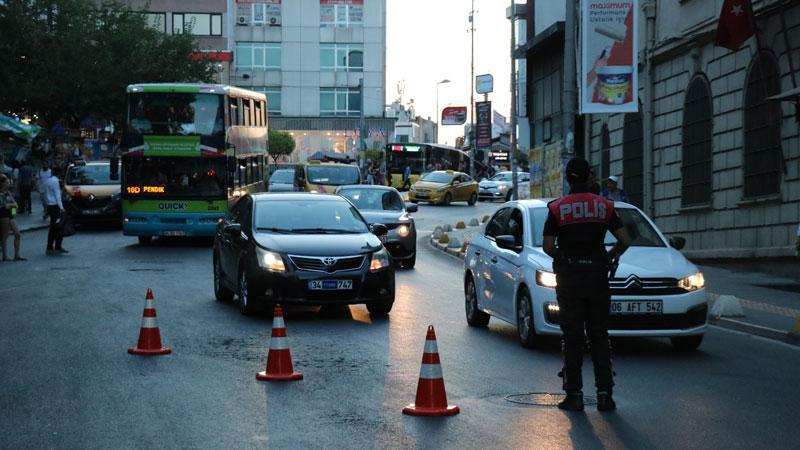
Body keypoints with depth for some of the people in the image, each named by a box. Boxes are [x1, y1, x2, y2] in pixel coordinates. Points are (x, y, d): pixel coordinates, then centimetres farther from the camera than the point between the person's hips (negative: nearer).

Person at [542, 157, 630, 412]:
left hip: (569, 277, -2)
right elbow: (624, 241, 0)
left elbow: (547, 246, -7)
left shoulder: (557, 208, -3)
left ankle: (574, 395, 1)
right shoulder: (604, 206, 2)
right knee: (599, 337, 8)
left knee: (572, 338, 2)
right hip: (598, 277, 2)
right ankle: (604, 394, 5)